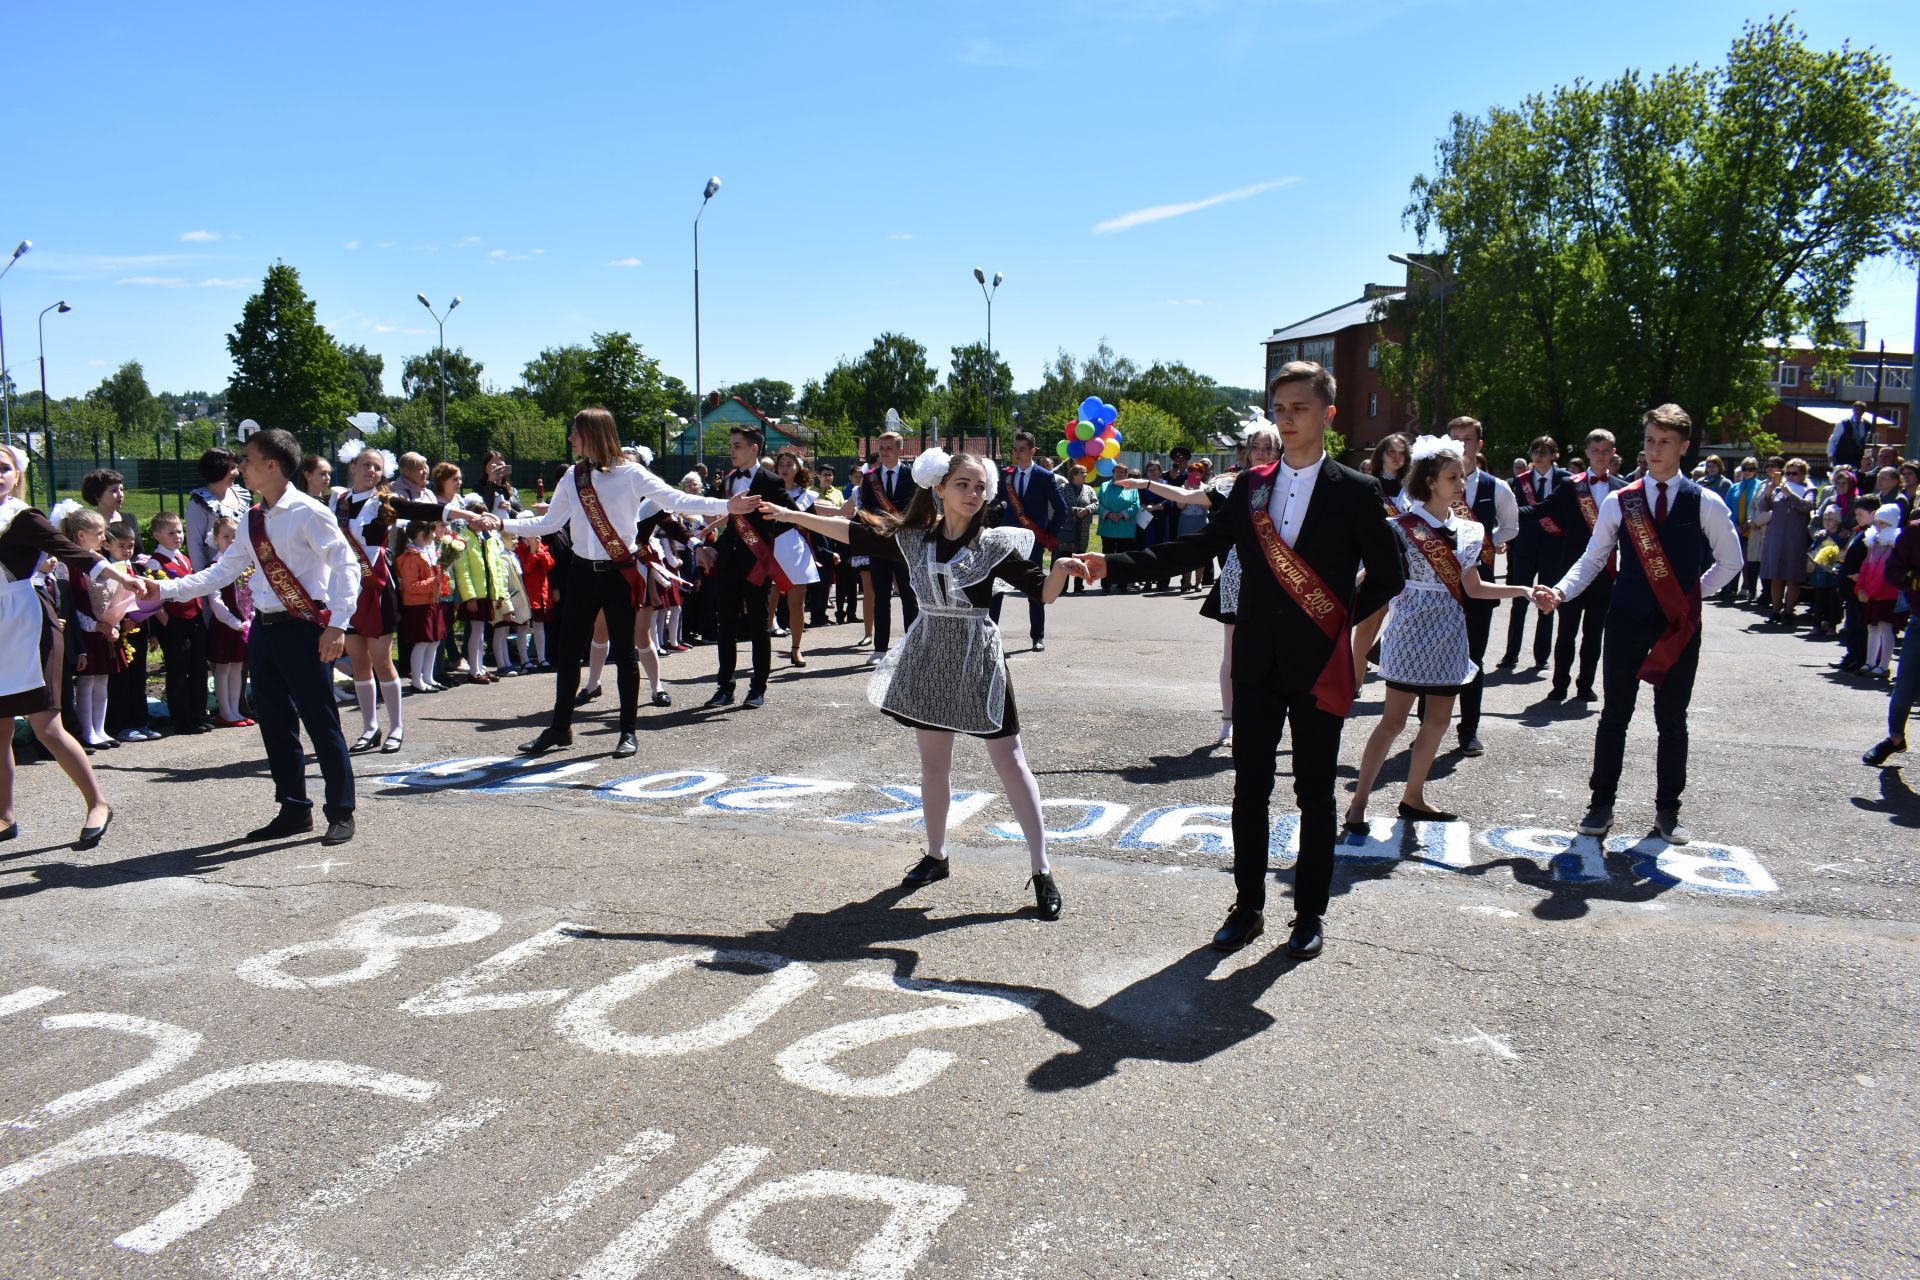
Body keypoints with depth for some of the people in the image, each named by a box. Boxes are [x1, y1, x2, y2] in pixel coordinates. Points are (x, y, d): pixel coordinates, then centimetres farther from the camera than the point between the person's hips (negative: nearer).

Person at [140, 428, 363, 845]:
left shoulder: (308, 513, -11)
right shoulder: (253, 520, 12)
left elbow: (347, 566, -15)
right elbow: (221, 572, 16)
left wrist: (337, 625, -21)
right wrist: (164, 589, 7)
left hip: (303, 628, -8)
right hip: (265, 627, 8)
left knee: (321, 723, -3)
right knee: (274, 723, 12)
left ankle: (341, 814, 8)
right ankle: (294, 811, 24)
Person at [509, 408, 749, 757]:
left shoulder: (629, 473, -7)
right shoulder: (572, 478, 7)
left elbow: (675, 499, -13)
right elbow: (549, 523, 13)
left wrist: (725, 506, -24)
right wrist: (503, 524, 7)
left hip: (619, 574, -4)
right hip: (582, 572, 5)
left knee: (624, 652, 3)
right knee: (567, 651, 8)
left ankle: (628, 732, 13)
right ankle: (560, 727, 21)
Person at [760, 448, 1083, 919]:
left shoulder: (994, 544, -8)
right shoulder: (913, 539, 2)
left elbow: (1042, 590, -13)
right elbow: (858, 534, 9)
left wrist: (1061, 570, -35)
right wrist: (793, 515, 11)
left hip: (977, 658, -4)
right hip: (929, 655, 4)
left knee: (1010, 762, -3)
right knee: (933, 762, 14)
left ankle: (1042, 871, 2)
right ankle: (936, 856, 32)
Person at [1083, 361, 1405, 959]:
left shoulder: (1356, 492, -4)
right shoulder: (1250, 486, 6)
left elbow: (1388, 574, 0)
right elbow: (1198, 546, 3)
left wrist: (1341, 619, -4)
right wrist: (1113, 564, -5)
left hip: (1318, 665, -3)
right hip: (1257, 663, 3)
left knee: (1315, 795, 7)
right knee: (1249, 790, 10)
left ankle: (1309, 915, 20)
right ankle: (1248, 907, 23)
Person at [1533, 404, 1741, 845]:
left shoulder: (1706, 503, 1)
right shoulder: (1619, 502, 2)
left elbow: (1730, 561, 12)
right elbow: (1593, 559, 1)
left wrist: (1696, 592, 4)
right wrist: (1561, 591, -14)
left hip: (1680, 625, 0)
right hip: (1627, 622, 0)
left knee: (1672, 721, 9)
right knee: (1614, 716, 6)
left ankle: (1667, 810, 20)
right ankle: (1601, 805, 14)